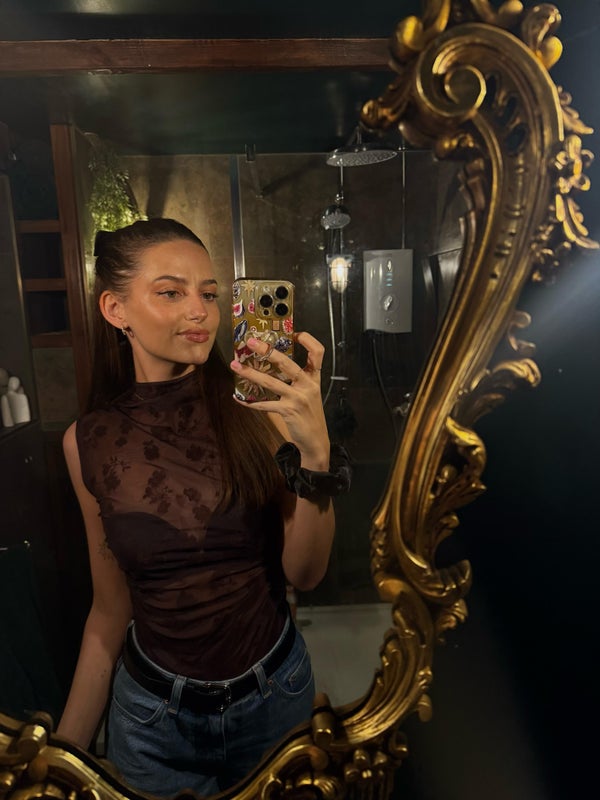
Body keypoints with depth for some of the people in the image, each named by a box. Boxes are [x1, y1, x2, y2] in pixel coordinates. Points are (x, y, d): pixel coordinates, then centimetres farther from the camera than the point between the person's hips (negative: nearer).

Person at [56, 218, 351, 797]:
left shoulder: (257, 408, -16)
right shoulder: (87, 443, -11)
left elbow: (305, 573, -16)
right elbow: (111, 610, -1)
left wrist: (315, 452, -31)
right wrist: (66, 748, 5)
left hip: (274, 689, 1)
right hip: (152, 708, 0)